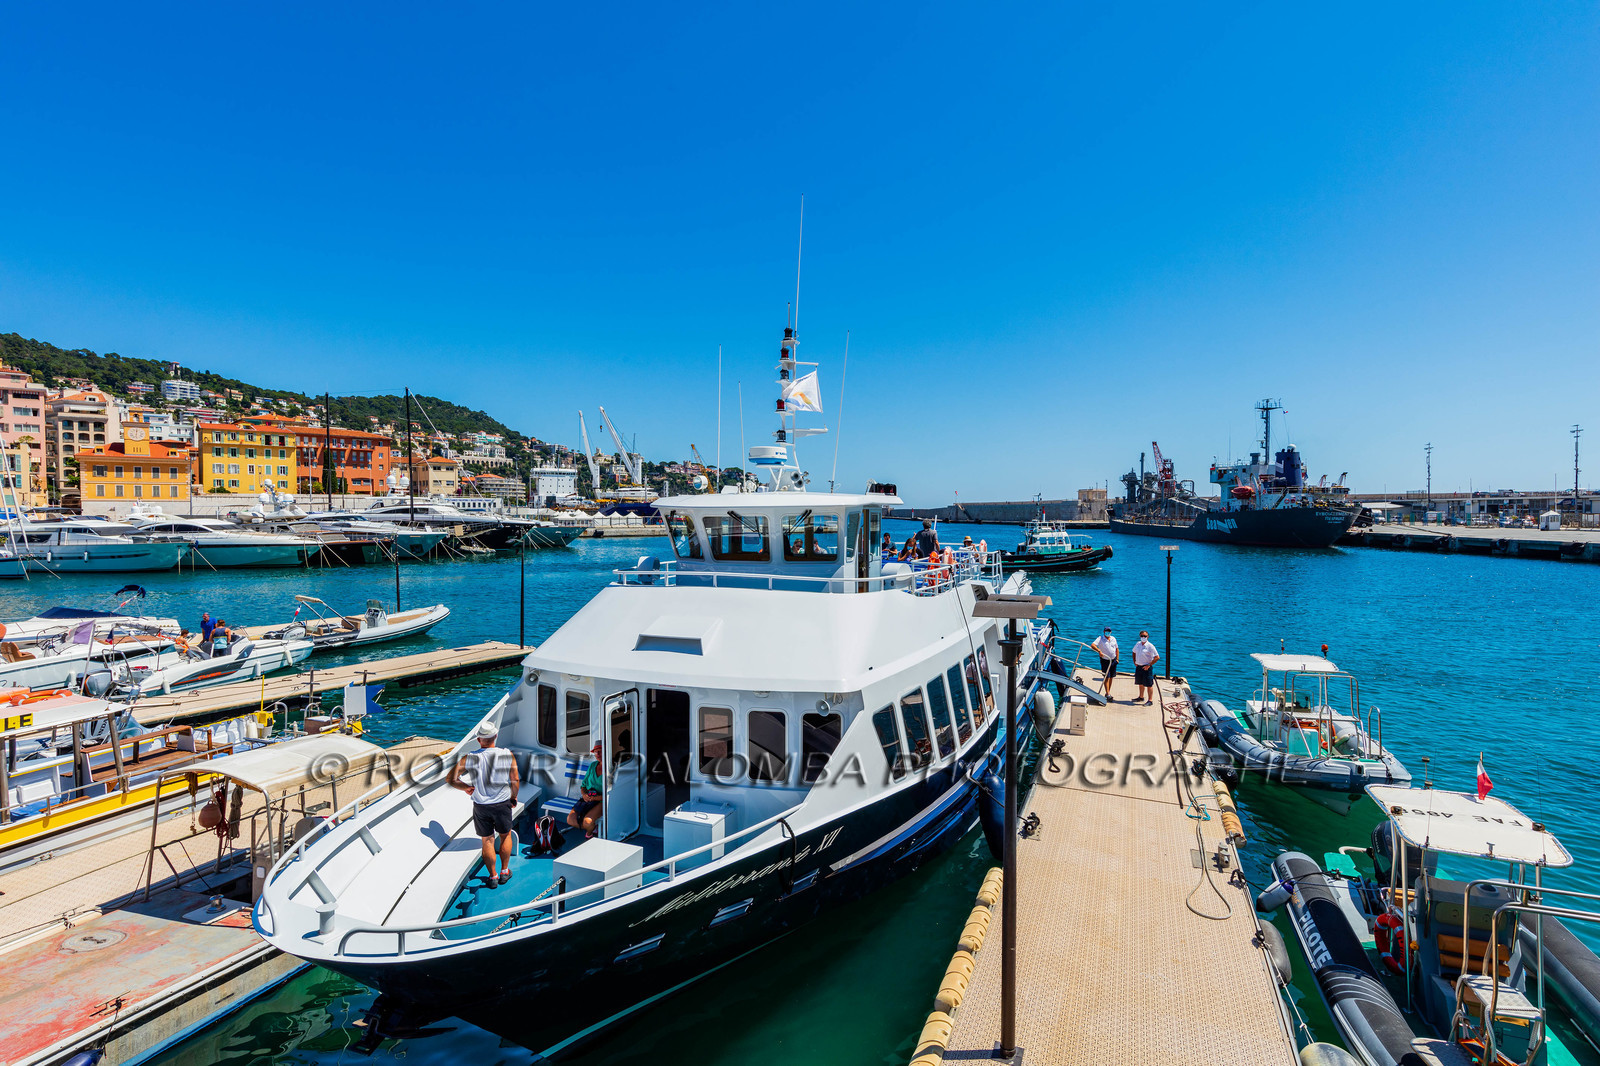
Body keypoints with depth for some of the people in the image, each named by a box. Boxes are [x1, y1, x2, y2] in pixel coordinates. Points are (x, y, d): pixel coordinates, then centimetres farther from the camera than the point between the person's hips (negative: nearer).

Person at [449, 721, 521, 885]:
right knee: (505, 836, 22)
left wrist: (466, 788, 7)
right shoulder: (508, 755, -11)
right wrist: (513, 797, 12)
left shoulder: (469, 758, -11)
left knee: (487, 840, 16)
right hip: (503, 804, 0)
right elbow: (515, 781, -6)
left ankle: (493, 876, 25)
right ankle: (504, 872, 29)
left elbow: (452, 780, -10)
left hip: (481, 806, 0)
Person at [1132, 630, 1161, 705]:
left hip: (1146, 668, -7)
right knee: (1140, 683, 19)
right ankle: (1141, 697, 34)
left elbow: (1157, 657, -16)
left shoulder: (1150, 646, -14)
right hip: (1138, 667, 7)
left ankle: (1150, 701, 3)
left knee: (1149, 685, -2)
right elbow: (1134, 652, 25)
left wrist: (1149, 665, -16)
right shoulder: (1138, 644, 6)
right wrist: (1134, 662, 14)